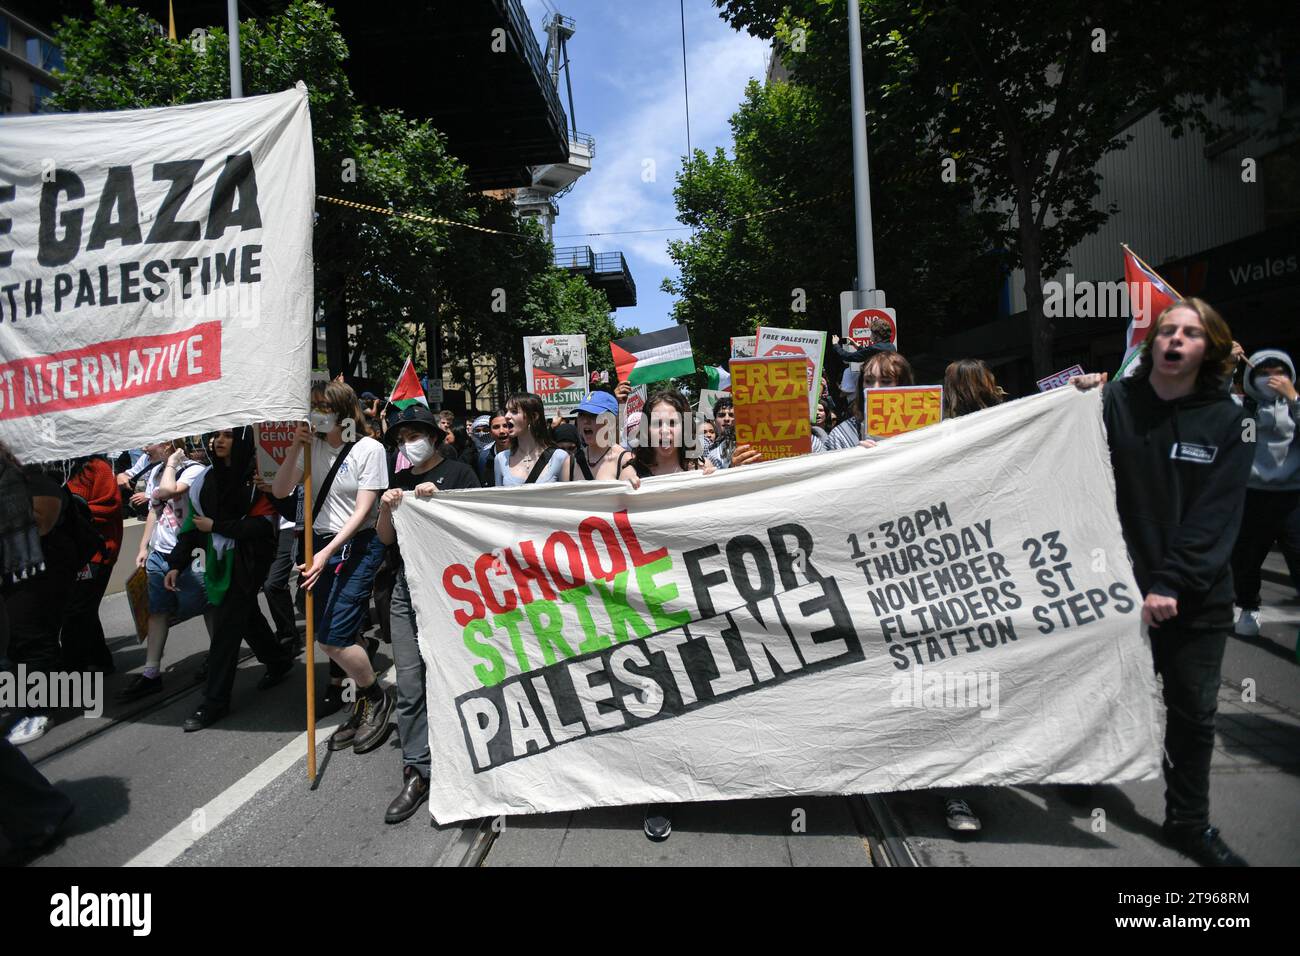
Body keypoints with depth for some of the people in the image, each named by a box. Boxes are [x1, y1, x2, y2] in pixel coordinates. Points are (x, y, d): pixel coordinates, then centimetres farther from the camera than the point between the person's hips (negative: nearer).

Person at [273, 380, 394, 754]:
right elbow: (280, 491, 3)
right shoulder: (314, 446, 5)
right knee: (325, 634, 8)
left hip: (357, 547, -6)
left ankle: (377, 698, 14)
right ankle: (361, 707, 27)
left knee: (333, 636, -11)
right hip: (321, 544, 6)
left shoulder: (369, 449, -9)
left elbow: (362, 511, -12)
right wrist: (295, 448, -10)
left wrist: (327, 553, -20)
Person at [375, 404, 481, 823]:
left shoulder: (457, 472, 2)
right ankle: (417, 772, 9)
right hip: (406, 588, 5)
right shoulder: (399, 481, 17)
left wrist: (439, 497, -17)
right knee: (409, 684, 1)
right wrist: (386, 510, -6)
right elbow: (386, 538, 14)